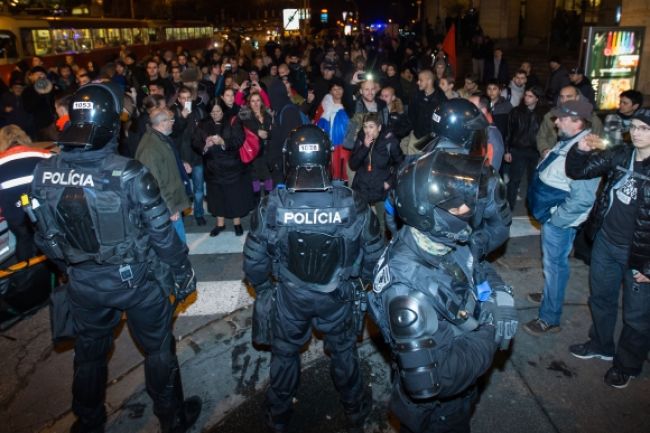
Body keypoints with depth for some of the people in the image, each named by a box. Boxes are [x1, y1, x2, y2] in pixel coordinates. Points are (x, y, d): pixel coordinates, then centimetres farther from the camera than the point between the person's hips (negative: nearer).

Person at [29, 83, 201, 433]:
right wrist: (183, 275, -3)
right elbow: (162, 233, -18)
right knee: (158, 349, 18)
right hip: (135, 280, -4)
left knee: (89, 352, 25)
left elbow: (45, 237, 1)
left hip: (83, 283, 4)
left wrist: (73, 266, 18)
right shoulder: (128, 174, -25)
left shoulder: (44, 172, -10)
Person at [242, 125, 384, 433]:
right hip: (337, 297, 1)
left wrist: (263, 286, 9)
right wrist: (359, 279, 10)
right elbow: (374, 256, -12)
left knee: (284, 353, 25)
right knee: (343, 351, 26)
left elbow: (254, 262, -13)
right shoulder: (353, 205, -24)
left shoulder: (270, 208, -25)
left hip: (289, 296, 0)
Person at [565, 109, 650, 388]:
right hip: (606, 242, 5)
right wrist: (581, 150, -17)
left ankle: (627, 365, 35)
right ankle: (601, 345, 46)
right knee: (601, 297, 23)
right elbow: (577, 172, 4)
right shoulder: (619, 155, -4)